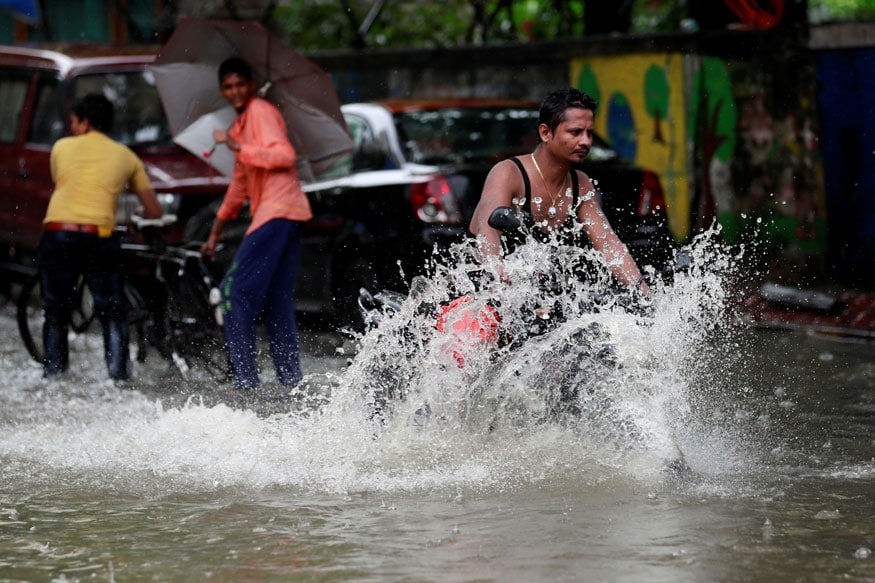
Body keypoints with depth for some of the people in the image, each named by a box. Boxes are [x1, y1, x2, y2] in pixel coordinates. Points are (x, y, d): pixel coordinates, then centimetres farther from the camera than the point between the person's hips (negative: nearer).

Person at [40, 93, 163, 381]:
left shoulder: (62, 147, 14)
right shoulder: (127, 157, 15)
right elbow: (154, 211, 17)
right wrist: (136, 215, 40)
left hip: (57, 231, 0)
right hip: (100, 236, 0)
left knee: (55, 313, 12)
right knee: (113, 314, 8)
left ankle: (53, 376, 9)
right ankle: (119, 376, -3)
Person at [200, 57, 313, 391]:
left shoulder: (260, 111, -4)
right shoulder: (240, 124, 25)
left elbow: (285, 156, -19)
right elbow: (239, 184, 32)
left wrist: (238, 147, -21)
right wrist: (216, 232, 35)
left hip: (278, 210, -10)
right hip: (288, 214, 10)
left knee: (236, 291, -12)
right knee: (277, 300, 10)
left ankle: (246, 379, -14)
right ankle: (291, 379, 9)